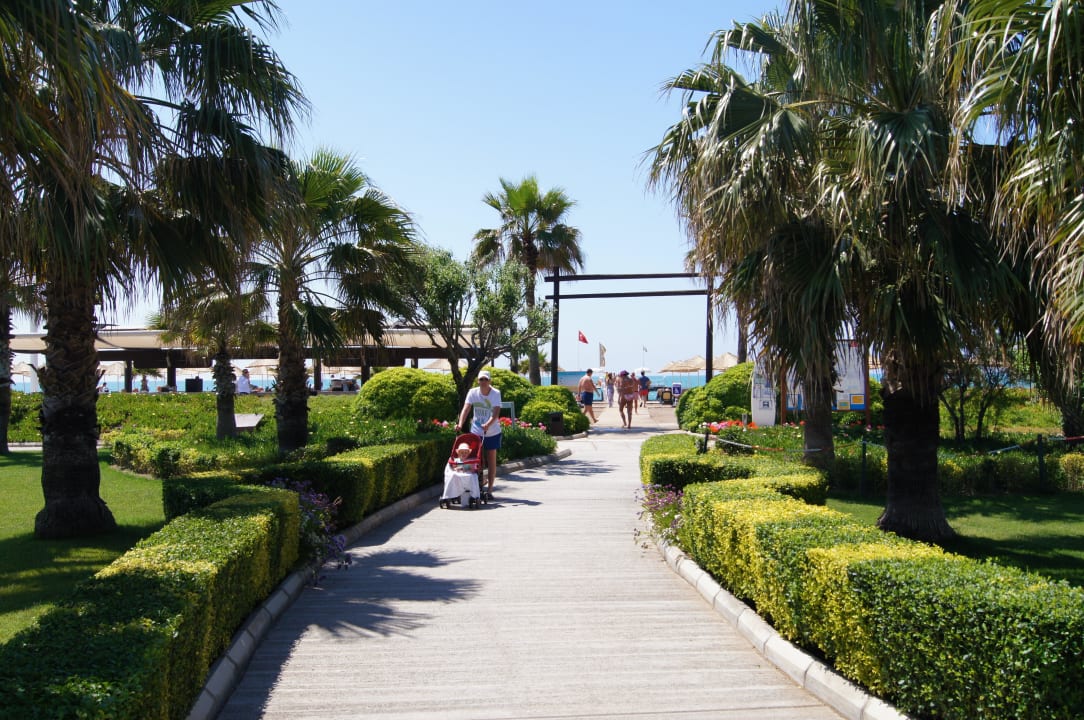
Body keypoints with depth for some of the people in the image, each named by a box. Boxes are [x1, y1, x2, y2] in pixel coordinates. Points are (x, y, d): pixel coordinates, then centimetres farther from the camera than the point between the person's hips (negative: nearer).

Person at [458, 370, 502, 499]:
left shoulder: (496, 393, -12)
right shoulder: (472, 392, -6)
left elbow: (496, 412, -22)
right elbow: (466, 409, -15)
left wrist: (487, 425, -39)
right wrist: (460, 424, -30)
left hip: (492, 432, -1)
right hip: (476, 432, 1)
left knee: (491, 460, 4)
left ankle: (489, 489, 12)